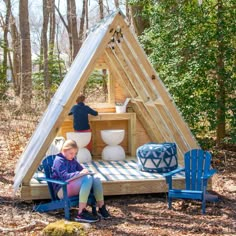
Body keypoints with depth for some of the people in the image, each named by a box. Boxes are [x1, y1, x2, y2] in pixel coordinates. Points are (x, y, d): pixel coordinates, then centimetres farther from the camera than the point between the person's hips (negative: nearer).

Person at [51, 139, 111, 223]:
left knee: (95, 178, -15)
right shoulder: (59, 160, -7)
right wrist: (79, 173, -30)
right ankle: (81, 213, -39)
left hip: (73, 186, 8)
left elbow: (81, 169, 25)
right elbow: (64, 176, -20)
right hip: (62, 190, -8)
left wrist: (85, 171, -1)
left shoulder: (73, 160, 21)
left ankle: (101, 208, -15)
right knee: (87, 178, -31)